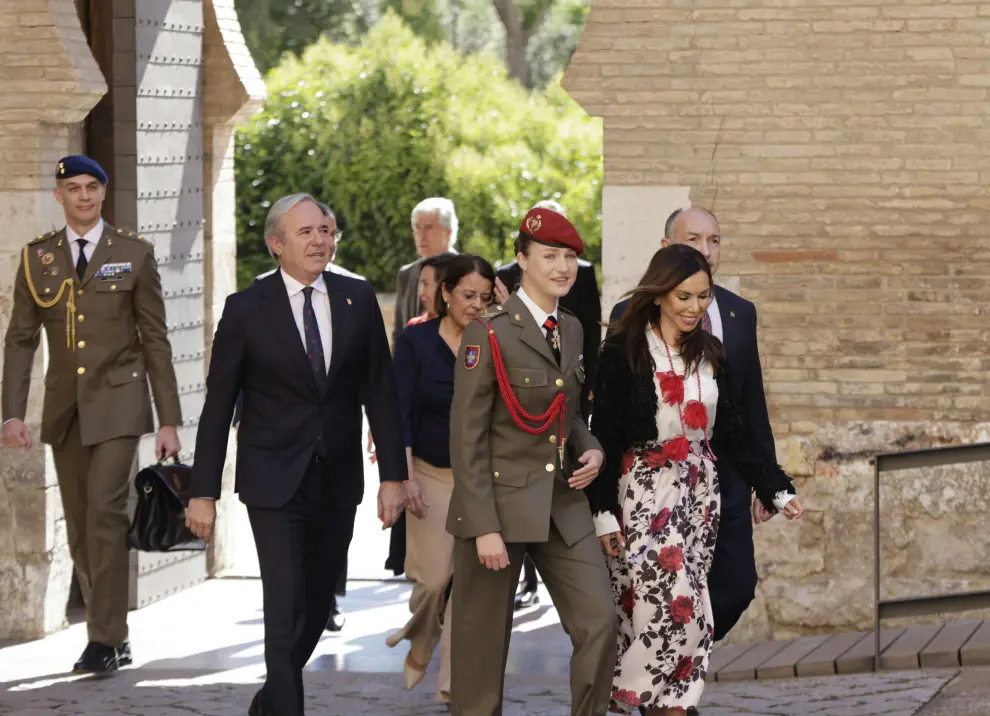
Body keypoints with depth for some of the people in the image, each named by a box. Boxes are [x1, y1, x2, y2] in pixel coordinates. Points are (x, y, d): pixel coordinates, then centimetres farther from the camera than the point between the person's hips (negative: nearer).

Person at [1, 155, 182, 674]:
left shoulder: (134, 255, 1)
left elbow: (156, 340, 2)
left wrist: (169, 420, -2)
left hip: (118, 403, -3)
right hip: (64, 407, 3)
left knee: (105, 511, -17)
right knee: (79, 529, 6)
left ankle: (105, 639, -15)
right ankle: (111, 640, 15)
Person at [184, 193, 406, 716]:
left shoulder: (358, 300, 2)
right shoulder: (246, 309, -6)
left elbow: (380, 392, 5)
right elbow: (218, 405, -4)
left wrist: (392, 474, 0)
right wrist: (203, 492, -6)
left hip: (337, 480, 4)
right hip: (275, 481, -4)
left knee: (316, 607, 12)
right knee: (287, 611, -10)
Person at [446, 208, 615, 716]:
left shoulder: (572, 330, 10)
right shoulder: (489, 334, -10)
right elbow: (466, 439, -12)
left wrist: (590, 450, 0)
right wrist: (484, 528, -18)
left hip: (564, 505, 6)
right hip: (500, 503, -6)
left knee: (599, 623, -5)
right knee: (484, 642, 3)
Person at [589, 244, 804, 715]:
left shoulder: (709, 353, 9)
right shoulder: (624, 353, -8)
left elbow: (732, 428, 13)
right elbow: (603, 434, -8)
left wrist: (776, 487, 7)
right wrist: (603, 512, -13)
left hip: (698, 492, 6)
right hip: (645, 491, -6)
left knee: (684, 608, 4)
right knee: (671, 603, -13)